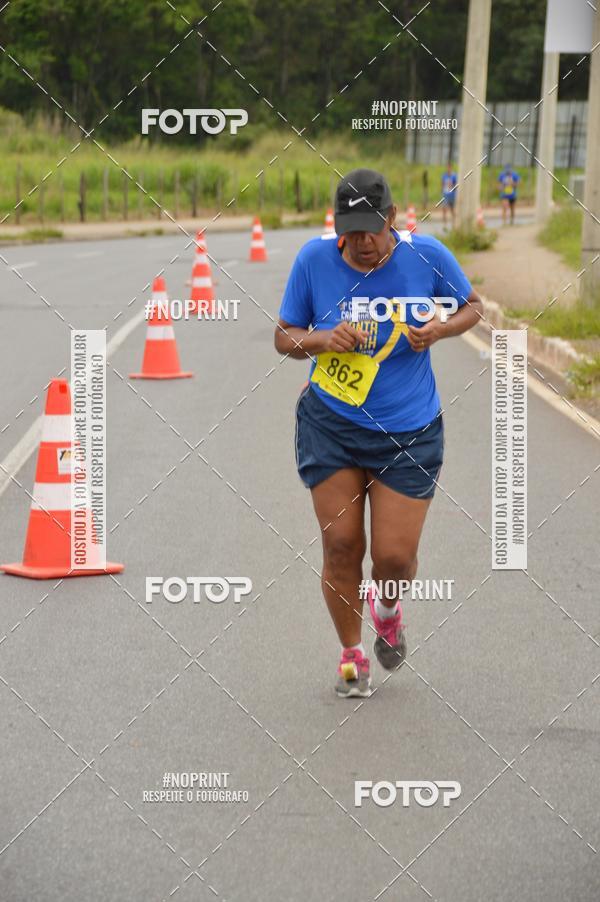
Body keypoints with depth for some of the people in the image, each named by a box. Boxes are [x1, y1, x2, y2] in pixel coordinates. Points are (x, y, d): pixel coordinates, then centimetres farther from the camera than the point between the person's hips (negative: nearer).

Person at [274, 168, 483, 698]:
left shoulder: (426, 255, -8)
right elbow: (285, 336, 3)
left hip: (408, 433, 0)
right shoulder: (315, 259, -7)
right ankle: (351, 655, 23)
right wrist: (323, 339, -18)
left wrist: (440, 330, -13)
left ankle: (387, 606, 35)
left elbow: (471, 306, 8)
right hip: (330, 425, 1)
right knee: (341, 543, 0)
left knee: (395, 556, -3)